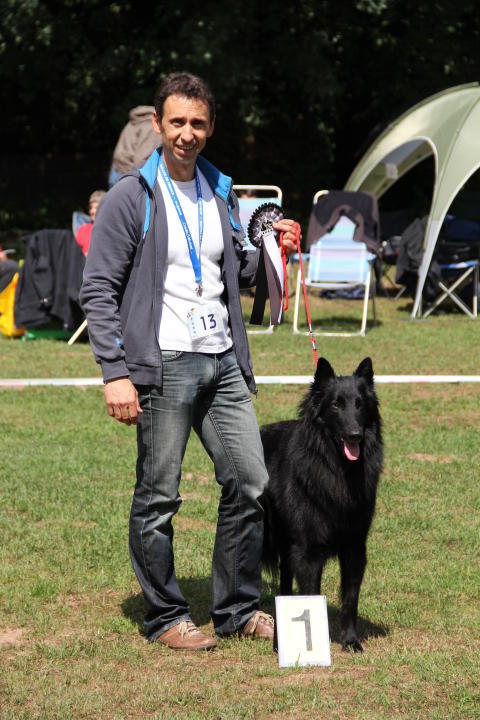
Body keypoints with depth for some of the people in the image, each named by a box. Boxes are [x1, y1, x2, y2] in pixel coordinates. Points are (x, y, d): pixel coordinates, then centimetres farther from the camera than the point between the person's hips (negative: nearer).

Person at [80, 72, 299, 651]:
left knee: (251, 485, 6)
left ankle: (236, 608, 19)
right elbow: (98, 290, -6)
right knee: (158, 499, 1)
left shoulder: (221, 195, 14)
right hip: (164, 365, -6)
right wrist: (115, 371, -14)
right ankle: (164, 616, 14)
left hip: (223, 363, 6)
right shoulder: (130, 199, -5)